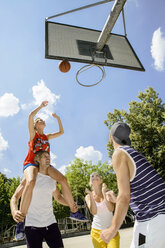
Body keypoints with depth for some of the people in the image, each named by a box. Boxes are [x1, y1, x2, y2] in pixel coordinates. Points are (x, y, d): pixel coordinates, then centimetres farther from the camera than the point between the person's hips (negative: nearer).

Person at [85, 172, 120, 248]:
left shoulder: (108, 192, -6)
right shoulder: (88, 197, -3)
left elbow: (111, 209, -19)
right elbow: (94, 212, -17)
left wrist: (104, 193, -29)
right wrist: (91, 195, -28)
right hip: (97, 231, 1)